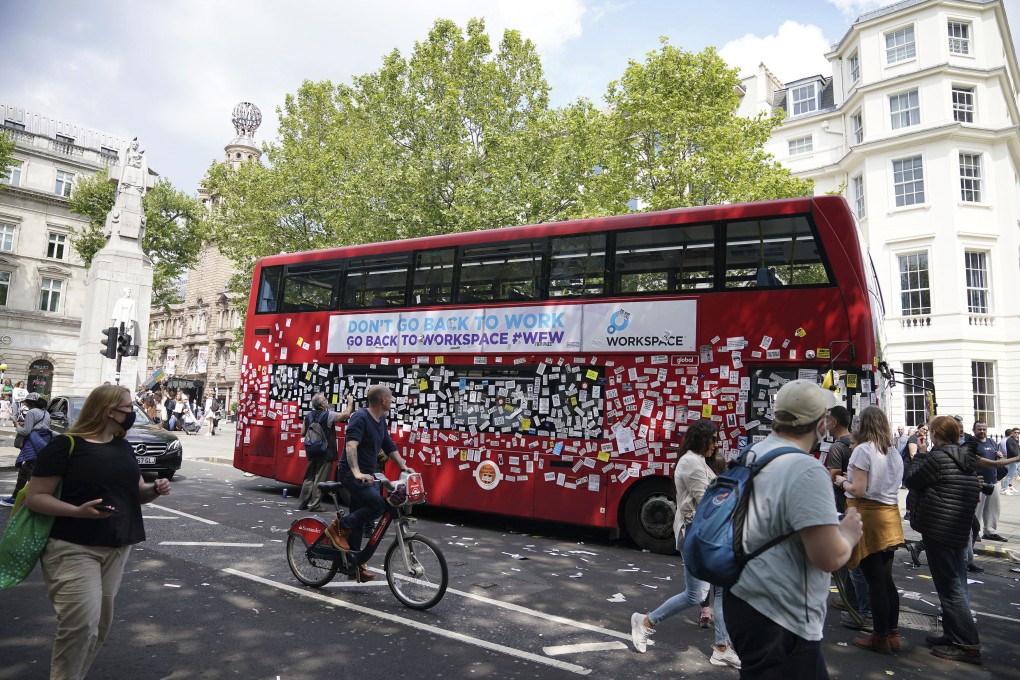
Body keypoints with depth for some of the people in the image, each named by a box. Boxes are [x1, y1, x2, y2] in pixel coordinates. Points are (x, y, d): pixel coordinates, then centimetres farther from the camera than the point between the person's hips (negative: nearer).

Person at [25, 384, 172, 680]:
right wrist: (77, 511, -26)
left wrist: (155, 489, -4)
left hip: (117, 548, 7)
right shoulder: (65, 445, -10)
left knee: (101, 624, 13)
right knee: (81, 622, -12)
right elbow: (34, 497, -12)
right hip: (73, 549, -7)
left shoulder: (123, 447, 11)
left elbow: (135, 491, 18)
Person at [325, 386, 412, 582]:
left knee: (360, 519, 12)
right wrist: (356, 472, -41)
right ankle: (339, 527, -7)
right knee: (378, 505, -23)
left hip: (367, 476, 9)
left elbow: (390, 447, 18)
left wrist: (404, 467, 7)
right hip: (351, 474, -9)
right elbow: (350, 445, -30)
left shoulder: (381, 421, 11)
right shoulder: (360, 417, -17)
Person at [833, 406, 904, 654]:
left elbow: (858, 490, -17)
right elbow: (890, 484, 13)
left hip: (868, 517, -7)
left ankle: (881, 637, 10)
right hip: (890, 517, 7)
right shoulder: (894, 452, 9)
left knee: (875, 580, 1)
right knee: (886, 578, 14)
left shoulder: (863, 450, -14)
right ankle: (893, 634, 21)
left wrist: (842, 482, 2)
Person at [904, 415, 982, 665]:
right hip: (960, 531, 9)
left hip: (938, 530, -9)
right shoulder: (967, 460, 11)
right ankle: (954, 635, 24)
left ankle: (968, 644, 0)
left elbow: (912, 480, -9)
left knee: (949, 587, -3)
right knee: (957, 584, 15)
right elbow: (975, 492, 20)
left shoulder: (938, 457, -17)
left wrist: (919, 455, 1)